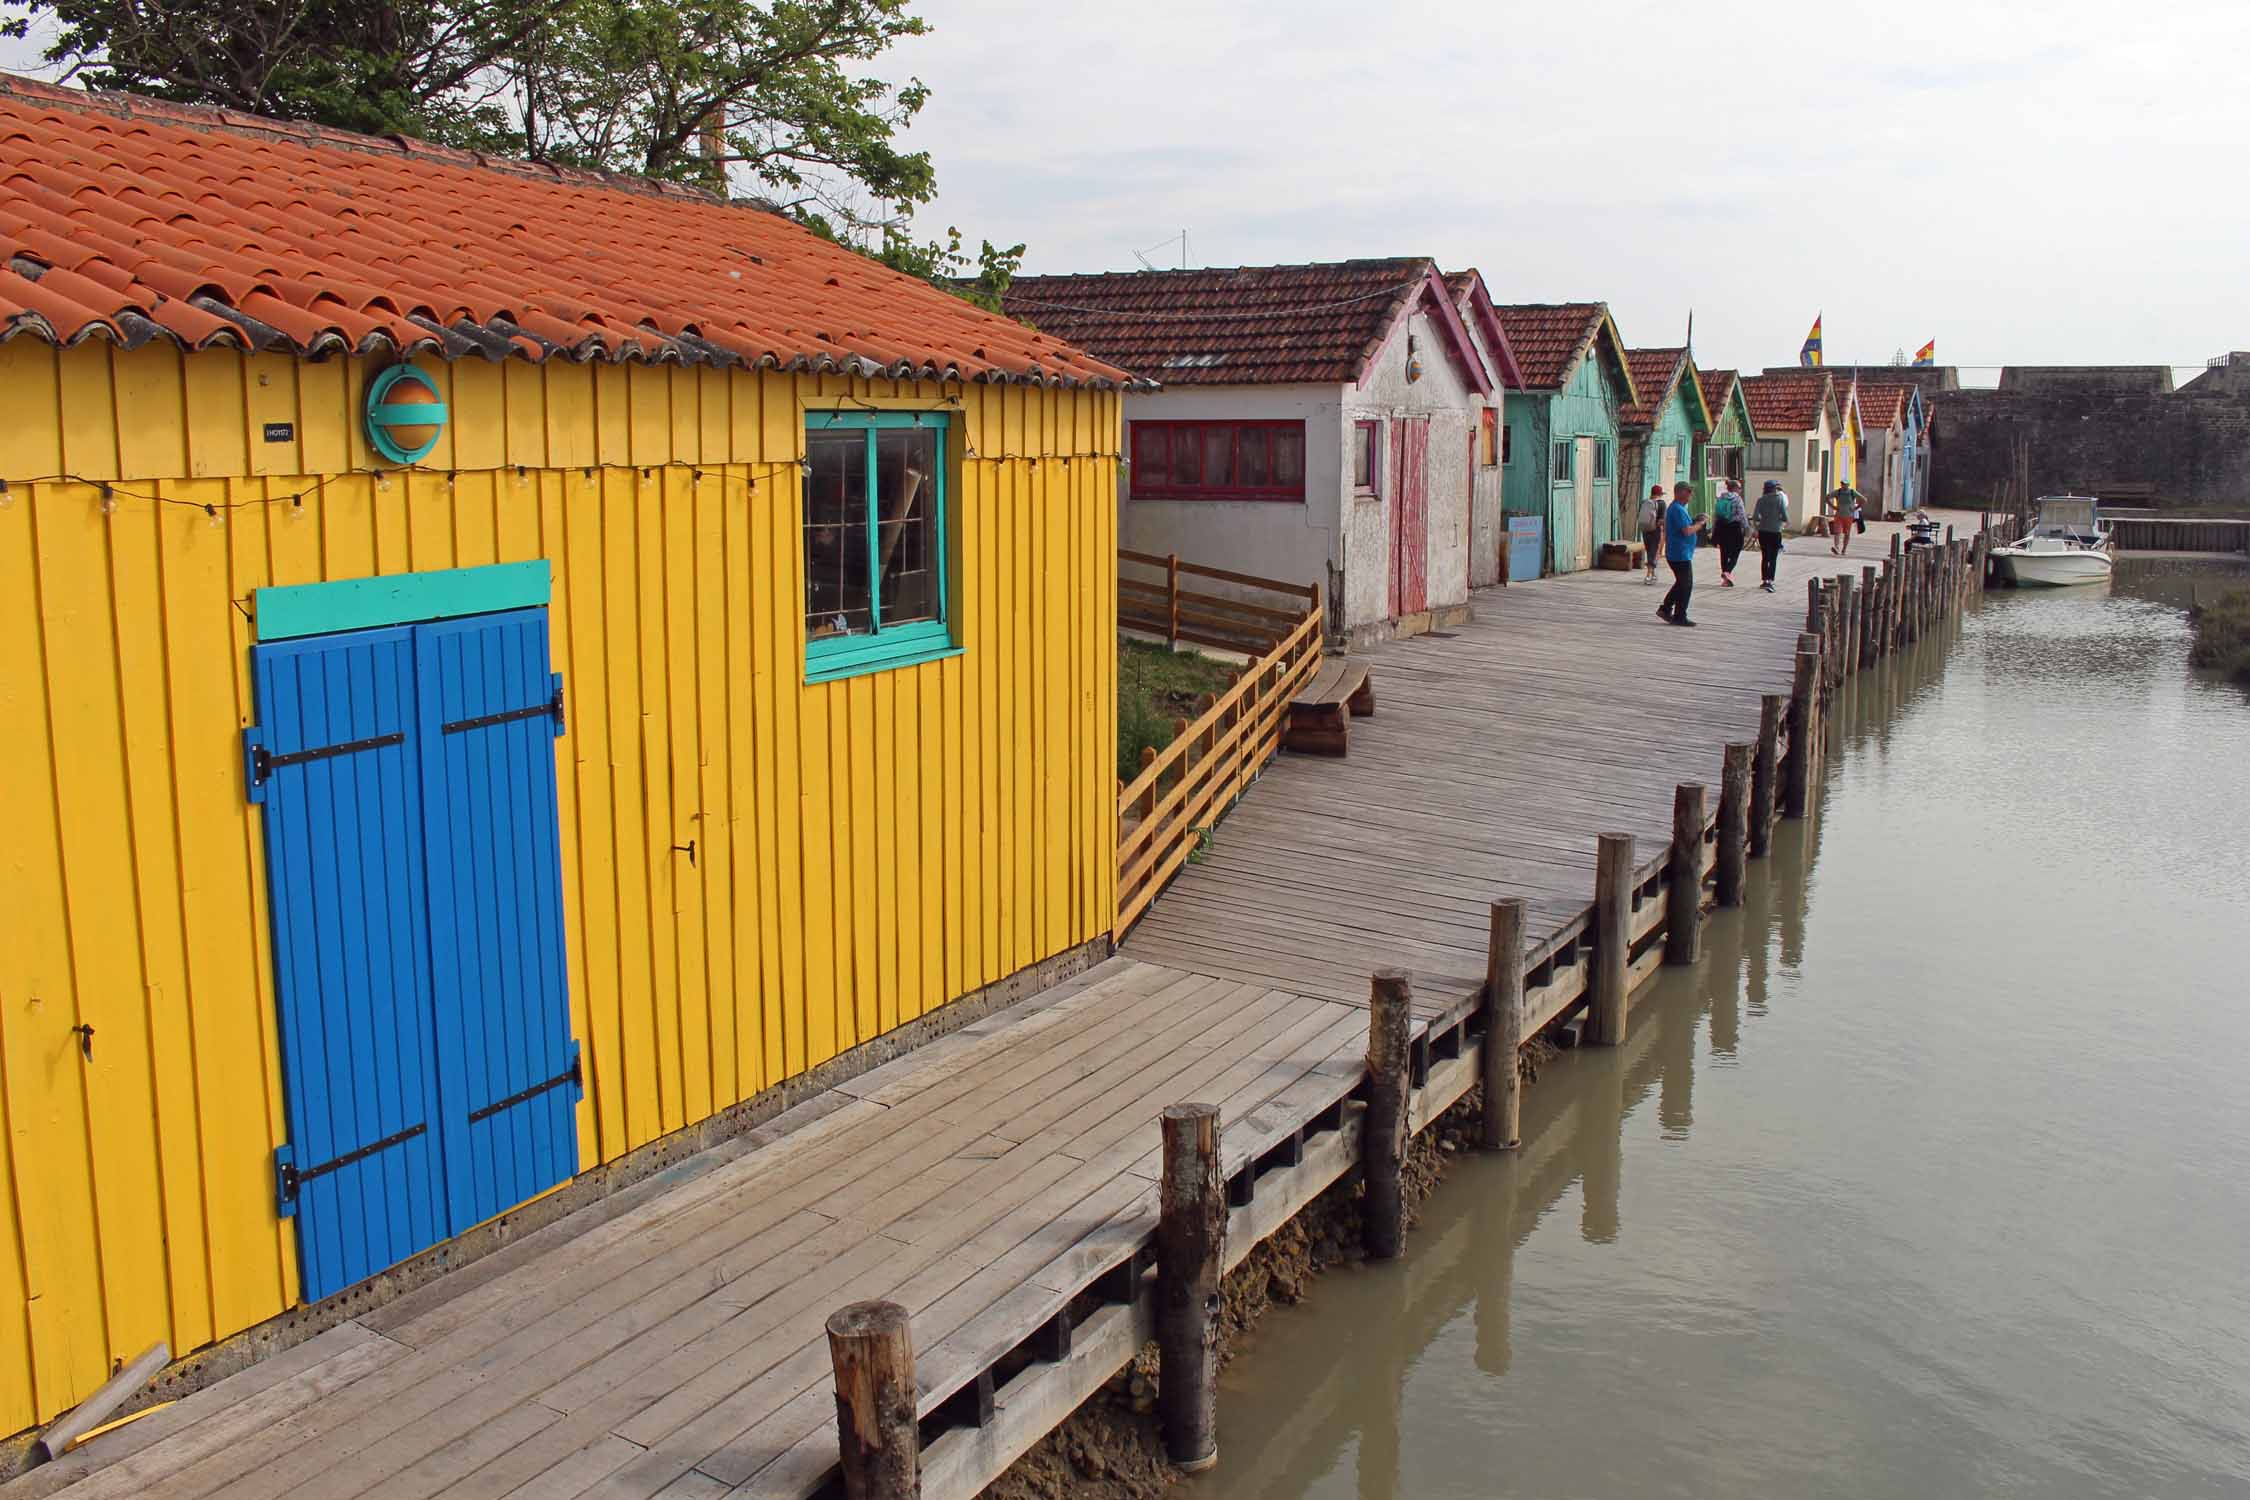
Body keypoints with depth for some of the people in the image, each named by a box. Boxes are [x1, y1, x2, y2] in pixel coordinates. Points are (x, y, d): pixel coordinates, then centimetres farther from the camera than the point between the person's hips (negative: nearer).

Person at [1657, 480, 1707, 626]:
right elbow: (1687, 531, -25)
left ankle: (1665, 609, 20)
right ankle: (1679, 617, 3)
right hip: (1680, 554, -10)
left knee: (1681, 583, 18)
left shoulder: (1674, 507, 15)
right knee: (1686, 586, -3)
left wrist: (1695, 521, 8)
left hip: (1675, 553, 10)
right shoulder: (1678, 509, -19)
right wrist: (1700, 523, -11)